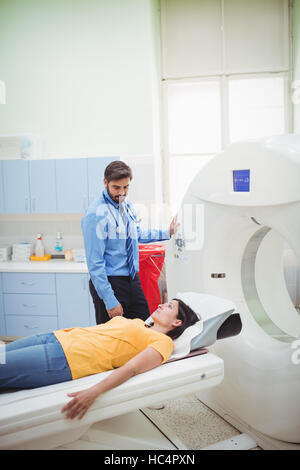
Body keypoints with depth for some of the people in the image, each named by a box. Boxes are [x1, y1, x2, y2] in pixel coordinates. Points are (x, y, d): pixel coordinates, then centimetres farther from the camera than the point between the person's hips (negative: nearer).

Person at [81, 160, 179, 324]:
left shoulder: (126, 204, 6)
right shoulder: (96, 214, -19)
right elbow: (95, 263, -19)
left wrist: (167, 233, 17)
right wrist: (110, 301, -19)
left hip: (132, 279, 8)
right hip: (110, 282, -7)